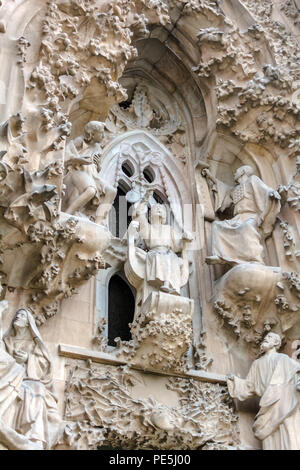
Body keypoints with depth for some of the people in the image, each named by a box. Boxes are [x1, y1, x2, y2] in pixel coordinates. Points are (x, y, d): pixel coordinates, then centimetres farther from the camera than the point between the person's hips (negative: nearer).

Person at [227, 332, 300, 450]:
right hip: (268, 407, 3)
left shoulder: (283, 359, 15)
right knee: (271, 442, -5)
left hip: (284, 402, -3)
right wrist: (234, 380, 16)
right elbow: (249, 386, 26)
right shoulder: (257, 364, 25)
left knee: (289, 440, -13)